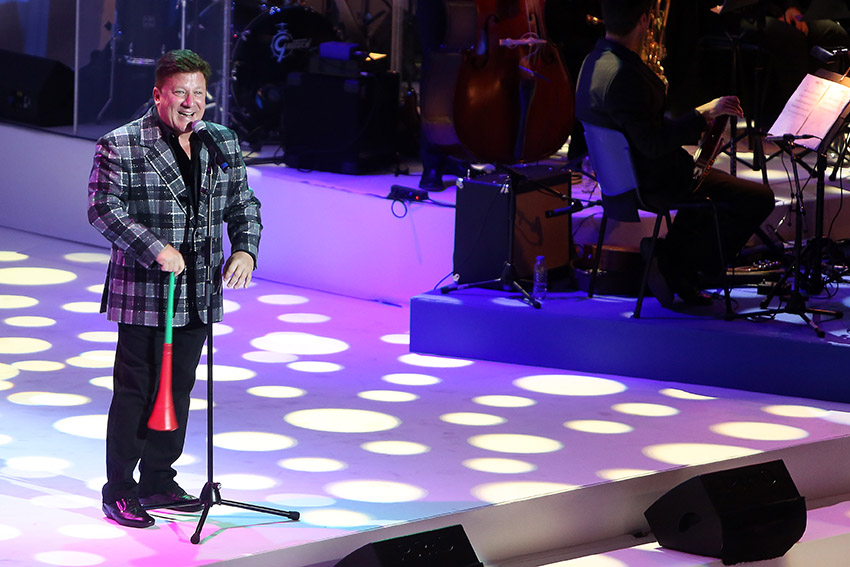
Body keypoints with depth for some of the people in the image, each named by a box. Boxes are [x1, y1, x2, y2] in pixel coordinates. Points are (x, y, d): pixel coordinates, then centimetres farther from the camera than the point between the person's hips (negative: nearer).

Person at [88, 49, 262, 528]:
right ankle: (119, 492, 7)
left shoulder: (223, 143, 9)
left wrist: (245, 248, -2)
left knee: (178, 388, 13)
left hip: (199, 294, 6)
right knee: (134, 392, -1)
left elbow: (243, 204, 16)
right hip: (143, 295, -6)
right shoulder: (120, 147, -9)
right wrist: (156, 248, -23)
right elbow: (104, 208, -15)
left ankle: (159, 480, 26)